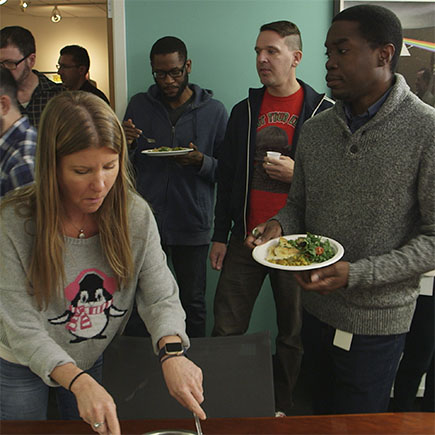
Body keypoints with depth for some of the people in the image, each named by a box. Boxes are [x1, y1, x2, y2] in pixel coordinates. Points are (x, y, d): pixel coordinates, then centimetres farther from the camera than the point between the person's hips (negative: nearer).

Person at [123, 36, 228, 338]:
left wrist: (201, 162, -19)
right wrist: (125, 145, -10)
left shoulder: (213, 110, 0)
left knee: (193, 304, 10)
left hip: (192, 225, -1)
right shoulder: (140, 105, 6)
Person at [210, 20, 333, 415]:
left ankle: (283, 407, 31)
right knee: (226, 330, 6)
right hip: (246, 238, 3)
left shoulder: (324, 111, -2)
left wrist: (298, 173, -17)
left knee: (294, 334, 10)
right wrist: (220, 236, 9)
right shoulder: (244, 111, 8)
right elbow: (227, 177, 11)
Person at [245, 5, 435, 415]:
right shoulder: (315, 129, 3)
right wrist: (279, 225, -11)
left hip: (376, 321, -5)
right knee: (321, 416, 25)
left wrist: (356, 274, -24)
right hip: (316, 308, 5)